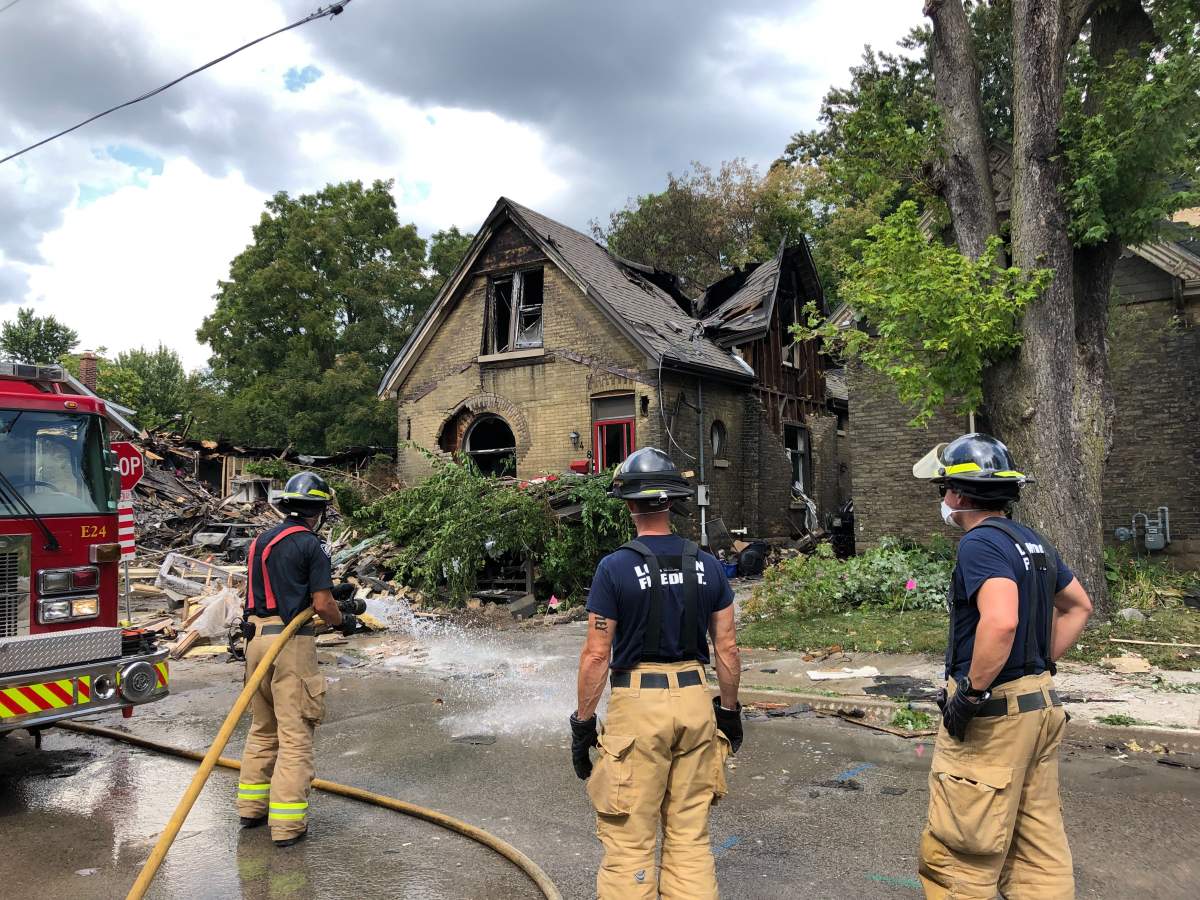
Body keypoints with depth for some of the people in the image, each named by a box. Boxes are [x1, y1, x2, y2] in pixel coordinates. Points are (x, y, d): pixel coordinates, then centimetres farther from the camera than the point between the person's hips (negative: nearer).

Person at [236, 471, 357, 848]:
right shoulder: (310, 545, -9)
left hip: (256, 637, 8)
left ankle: (251, 807, 29)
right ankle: (287, 824, 0)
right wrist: (344, 622, 8)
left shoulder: (259, 542, 14)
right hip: (291, 642, -8)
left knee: (262, 729, 21)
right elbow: (323, 604, -12)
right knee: (295, 735, -2)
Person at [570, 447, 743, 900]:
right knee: (691, 837, 16)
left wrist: (583, 723, -1)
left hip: (637, 706, -4)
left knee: (629, 841, 7)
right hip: (695, 701, 4)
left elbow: (596, 654, -11)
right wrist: (730, 710, 16)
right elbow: (727, 649, 5)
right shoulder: (707, 565, 1)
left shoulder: (615, 568, -11)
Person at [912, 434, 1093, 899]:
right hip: (1042, 703, 9)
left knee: (956, 852, 3)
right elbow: (1078, 606, 22)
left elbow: (1001, 621, -33)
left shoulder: (981, 542, -18)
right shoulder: (1033, 542, 10)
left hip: (991, 715, -9)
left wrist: (971, 692, -23)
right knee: (1040, 846, 17)